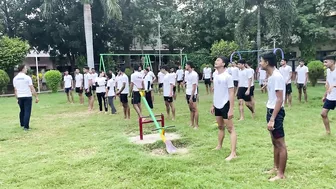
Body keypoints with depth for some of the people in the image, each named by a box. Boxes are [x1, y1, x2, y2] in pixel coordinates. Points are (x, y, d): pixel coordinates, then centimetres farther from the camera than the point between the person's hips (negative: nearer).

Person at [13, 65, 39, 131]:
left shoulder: (15, 78, 7)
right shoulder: (27, 77, -9)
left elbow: (15, 90, 9)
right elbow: (32, 89, -10)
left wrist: (17, 98, 16)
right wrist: (36, 97, -6)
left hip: (20, 97, 5)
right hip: (27, 97, -5)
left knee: (22, 111, 19)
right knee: (27, 111, -3)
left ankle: (22, 124, 29)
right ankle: (26, 126, -6)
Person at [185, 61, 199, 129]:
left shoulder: (194, 74, -16)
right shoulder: (186, 73, 8)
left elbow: (194, 87, -17)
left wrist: (191, 97, -18)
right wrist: (186, 93, 13)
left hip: (192, 94, -8)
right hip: (188, 94, 8)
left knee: (194, 109, -3)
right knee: (191, 109, 13)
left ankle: (196, 125, 4)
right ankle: (192, 124, 22)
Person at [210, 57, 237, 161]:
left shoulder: (227, 76, -15)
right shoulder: (215, 75, 8)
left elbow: (231, 93, -17)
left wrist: (231, 109, -21)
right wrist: (213, 105, 17)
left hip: (225, 105, -8)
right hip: (217, 106, 8)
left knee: (230, 129, -4)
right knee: (220, 127, 21)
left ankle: (233, 153, -3)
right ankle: (219, 146, 36)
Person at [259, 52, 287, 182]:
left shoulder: (277, 76, -19)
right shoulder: (271, 76, 11)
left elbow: (280, 100, -22)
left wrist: (272, 119, -24)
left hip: (276, 112, -10)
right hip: (271, 110, 10)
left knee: (281, 144, 1)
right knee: (275, 142, 18)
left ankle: (281, 174, 11)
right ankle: (276, 168, 31)